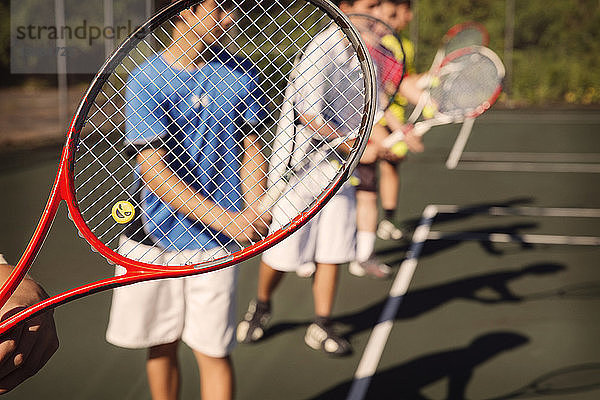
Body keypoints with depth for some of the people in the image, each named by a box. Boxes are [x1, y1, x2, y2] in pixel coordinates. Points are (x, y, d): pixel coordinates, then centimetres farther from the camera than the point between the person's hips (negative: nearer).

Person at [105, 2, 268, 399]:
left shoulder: (241, 72, 2)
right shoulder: (146, 80, -8)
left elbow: (251, 148, 8)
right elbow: (153, 171, -15)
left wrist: (254, 211, -10)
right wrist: (226, 218, -23)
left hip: (214, 241, 1)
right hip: (151, 237, -1)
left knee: (212, 350, 1)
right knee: (161, 345, 14)